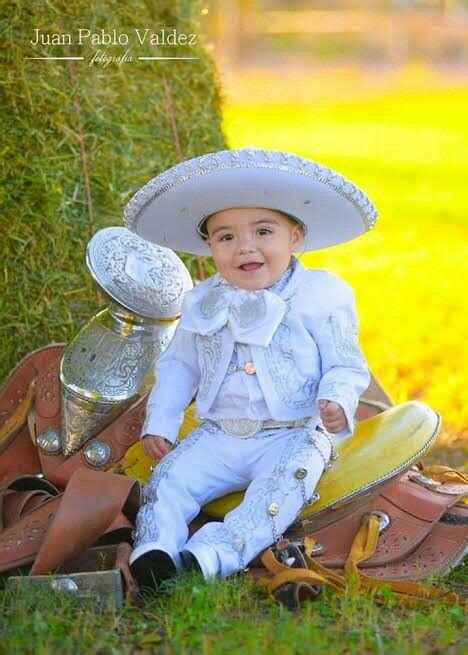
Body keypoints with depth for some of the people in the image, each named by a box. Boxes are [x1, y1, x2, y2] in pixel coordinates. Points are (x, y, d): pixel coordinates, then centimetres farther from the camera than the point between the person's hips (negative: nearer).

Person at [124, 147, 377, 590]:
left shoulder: (320, 297, -4)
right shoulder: (203, 304, 8)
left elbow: (346, 366, -1)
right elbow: (178, 365, 20)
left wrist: (337, 403, -23)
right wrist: (159, 422, 11)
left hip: (293, 436, -4)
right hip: (217, 436, 4)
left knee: (283, 484, -32)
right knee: (171, 476, -17)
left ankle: (212, 554, -46)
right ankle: (155, 552, -31)